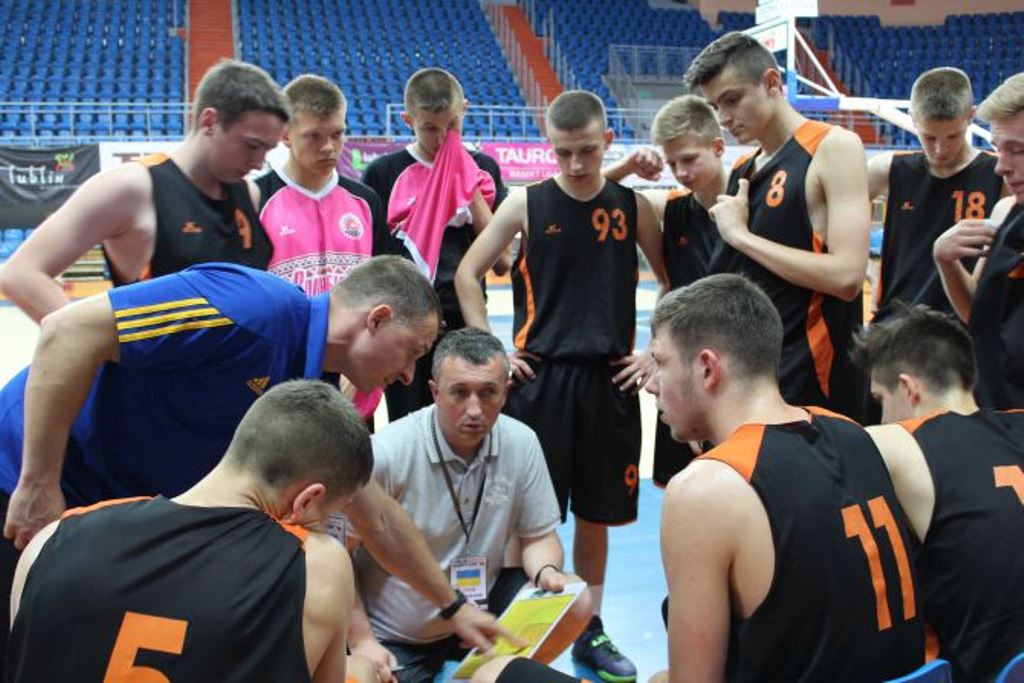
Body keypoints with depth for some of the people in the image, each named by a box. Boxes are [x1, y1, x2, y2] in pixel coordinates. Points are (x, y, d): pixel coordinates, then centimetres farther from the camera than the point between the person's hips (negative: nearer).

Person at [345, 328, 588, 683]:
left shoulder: (522, 444, -10)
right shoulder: (387, 453, -23)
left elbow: (538, 535, 1)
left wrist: (546, 572, -21)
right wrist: (361, 642, -17)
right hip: (394, 638, -3)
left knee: (572, 600, -14)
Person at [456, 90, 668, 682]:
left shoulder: (632, 206, 3)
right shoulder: (527, 203, -1)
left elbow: (675, 283, 12)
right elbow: (468, 274, 4)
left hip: (611, 379, 2)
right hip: (539, 375, -1)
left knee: (597, 514, 12)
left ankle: (591, 630, 28)